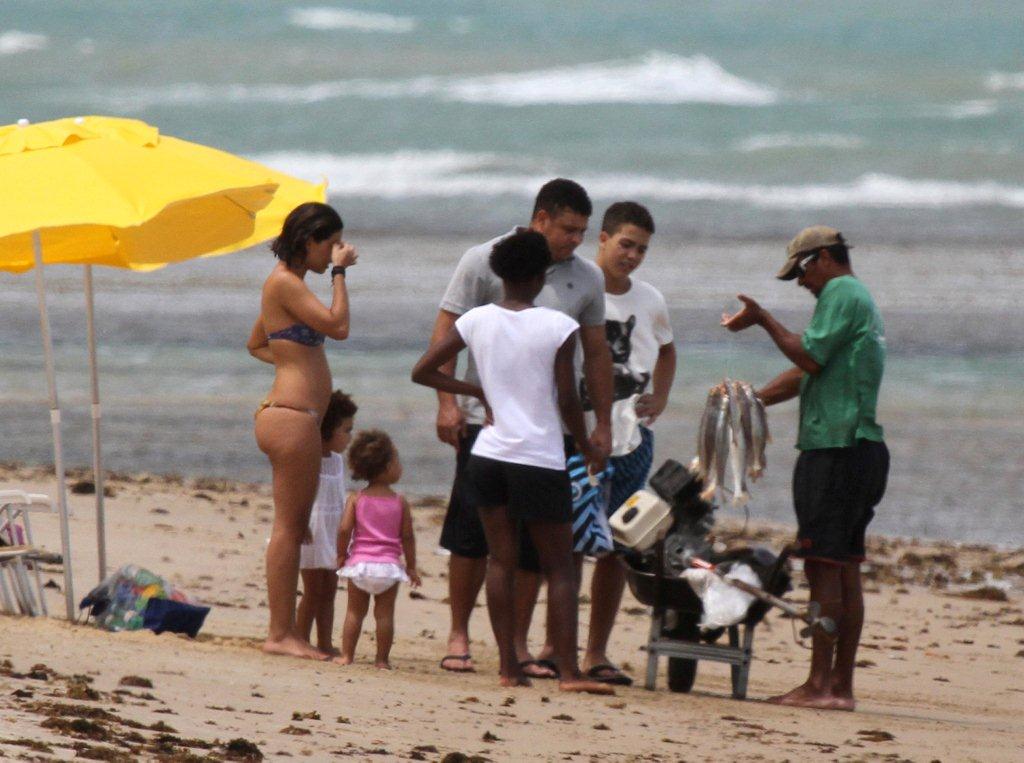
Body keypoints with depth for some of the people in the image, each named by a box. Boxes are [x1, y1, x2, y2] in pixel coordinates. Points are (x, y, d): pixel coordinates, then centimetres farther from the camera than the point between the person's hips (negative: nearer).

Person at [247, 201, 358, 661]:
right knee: (289, 526, -8)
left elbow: (257, 344, 30)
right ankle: (281, 633, -7)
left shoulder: (287, 283, 19)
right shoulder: (284, 283, -12)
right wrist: (339, 272, -10)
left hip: (291, 414, 11)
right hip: (292, 414, -11)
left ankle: (283, 631, 13)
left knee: (294, 527, 11)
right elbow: (337, 325, -20)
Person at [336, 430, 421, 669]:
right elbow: (407, 536, -1)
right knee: (384, 613, 4)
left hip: (360, 562, 1)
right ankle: (382, 659, 4)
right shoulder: (400, 503, -3)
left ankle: (346, 655, 9)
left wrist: (342, 555, 6)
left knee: (355, 611, 10)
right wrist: (411, 566, 8)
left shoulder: (356, 499, -2)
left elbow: (344, 529, -9)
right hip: (389, 565, -1)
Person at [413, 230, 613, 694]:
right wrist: (586, 446, 7)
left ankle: (509, 665, 5)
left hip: (489, 456, 4)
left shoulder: (476, 322, 2)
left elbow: (423, 372, 5)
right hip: (541, 460, -4)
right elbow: (567, 400, -9)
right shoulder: (559, 328, -10)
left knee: (501, 560, 10)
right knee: (559, 568, 2)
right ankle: (568, 670, -5)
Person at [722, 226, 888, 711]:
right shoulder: (861, 300, 23)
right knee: (844, 568, 9)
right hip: (862, 448, 10)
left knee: (822, 564, -11)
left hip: (835, 448, -10)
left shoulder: (841, 292, -8)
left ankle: (820, 684, -14)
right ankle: (841, 684, 9)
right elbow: (809, 371, 26)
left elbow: (811, 358, -16)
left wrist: (763, 320, -6)